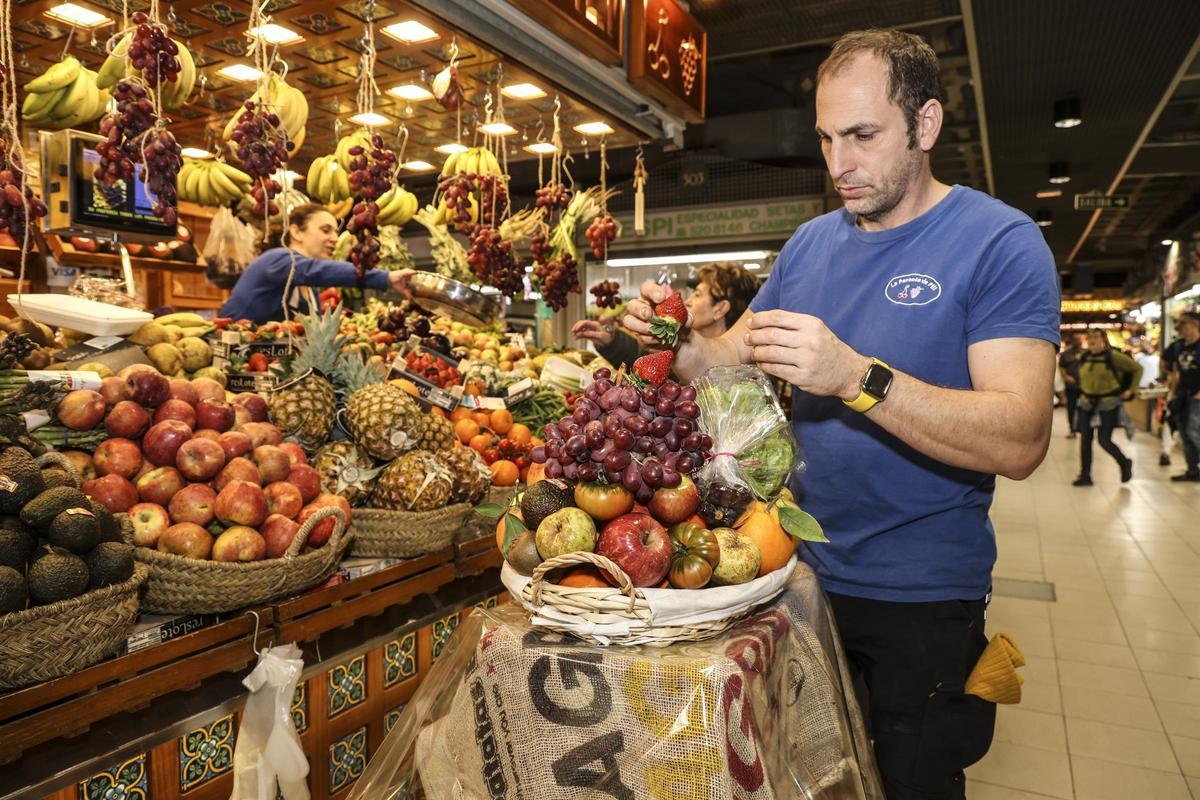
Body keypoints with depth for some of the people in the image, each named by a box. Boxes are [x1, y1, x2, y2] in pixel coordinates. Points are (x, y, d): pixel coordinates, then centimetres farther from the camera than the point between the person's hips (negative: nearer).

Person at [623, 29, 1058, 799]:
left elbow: (1021, 441, -24)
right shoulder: (811, 242, 3)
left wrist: (858, 376, -37)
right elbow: (734, 360, 5)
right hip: (805, 566, 5)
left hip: (923, 598, -4)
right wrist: (679, 340, -17)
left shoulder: (1001, 241, -14)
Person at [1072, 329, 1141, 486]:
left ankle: (1125, 463, 23)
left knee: (1104, 441, -6)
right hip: (1087, 404, 5)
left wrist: (1131, 390, 0)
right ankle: (1085, 475, 7)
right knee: (1085, 440, 0)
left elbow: (1137, 368, 0)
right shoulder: (1083, 358, 4)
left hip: (1108, 404, -5)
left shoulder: (1113, 356, -10)